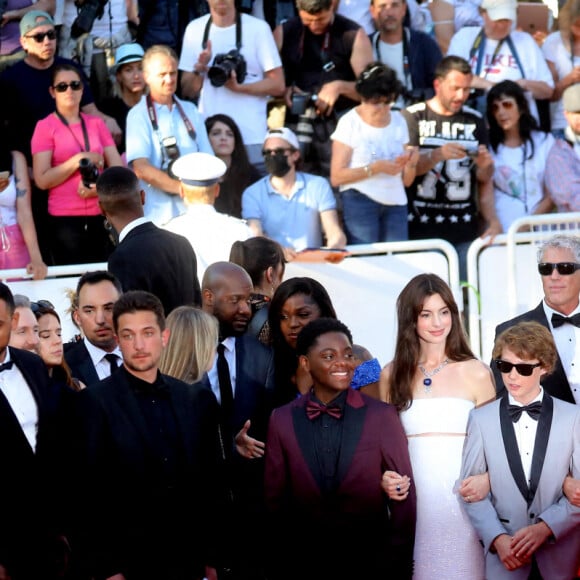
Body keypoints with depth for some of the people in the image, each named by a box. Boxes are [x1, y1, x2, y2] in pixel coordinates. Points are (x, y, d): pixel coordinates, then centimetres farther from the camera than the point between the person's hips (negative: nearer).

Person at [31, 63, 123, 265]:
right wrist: (79, 160, -12)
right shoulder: (45, 127, -1)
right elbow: (42, 180, -8)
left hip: (101, 217, 4)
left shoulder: (97, 124, 12)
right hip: (66, 220, -4)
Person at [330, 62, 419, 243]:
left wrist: (412, 163, -8)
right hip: (360, 203, -4)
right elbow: (336, 177, -9)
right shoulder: (350, 123, -3)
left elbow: (406, 180, 13)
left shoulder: (399, 121, 11)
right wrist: (375, 168, -16)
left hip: (395, 204, 4)